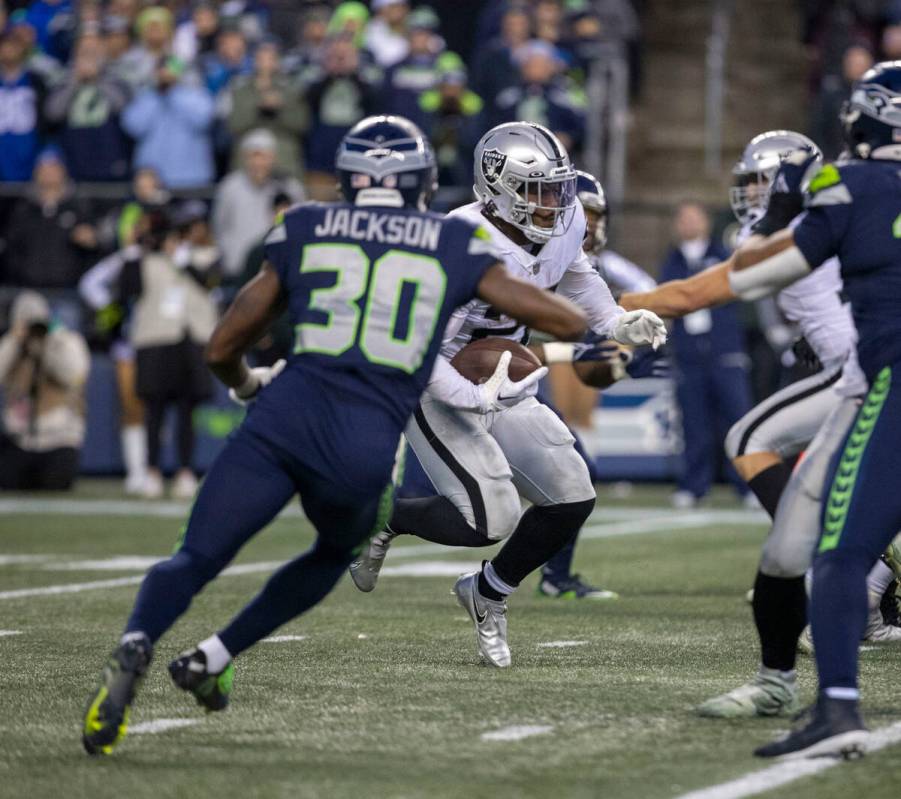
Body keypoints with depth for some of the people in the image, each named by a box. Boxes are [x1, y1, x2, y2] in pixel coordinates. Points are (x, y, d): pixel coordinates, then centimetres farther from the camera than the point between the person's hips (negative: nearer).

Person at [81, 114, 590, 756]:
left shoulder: (305, 231, 16)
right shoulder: (456, 246, 14)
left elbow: (222, 350, 21)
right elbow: (570, 323, 15)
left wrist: (249, 385, 42)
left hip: (285, 416, 0)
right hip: (367, 448, 0)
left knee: (194, 559, 3)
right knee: (335, 553, 30)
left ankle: (136, 644, -28)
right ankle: (211, 659, 19)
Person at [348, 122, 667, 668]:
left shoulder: (563, 223, -7)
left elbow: (572, 273, 19)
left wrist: (616, 323, 5)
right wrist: (476, 397, -40)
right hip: (437, 391, -8)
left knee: (572, 500, -1)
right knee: (492, 519, -19)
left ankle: (488, 594, 22)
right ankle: (386, 520, 9)